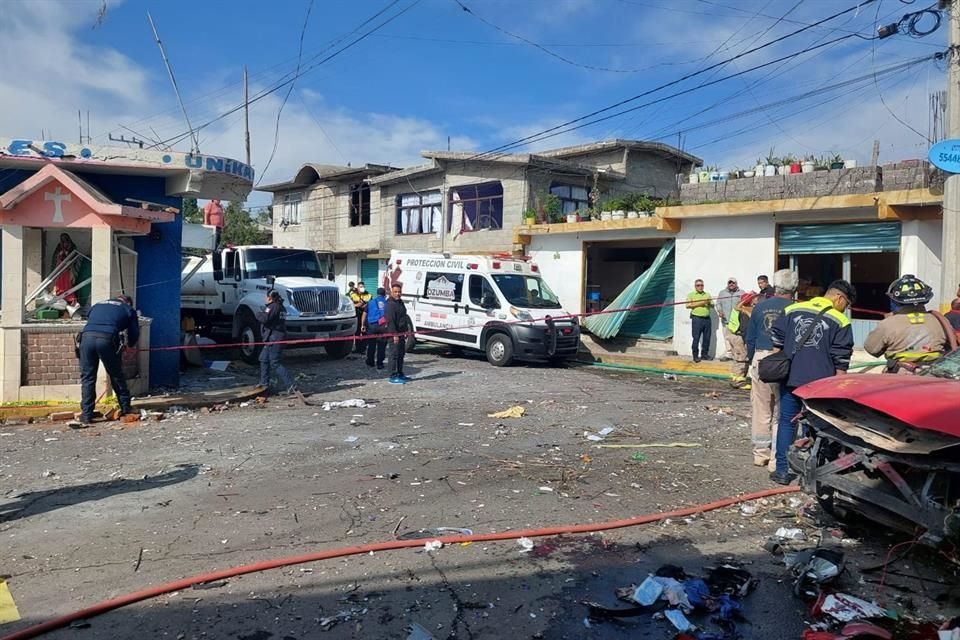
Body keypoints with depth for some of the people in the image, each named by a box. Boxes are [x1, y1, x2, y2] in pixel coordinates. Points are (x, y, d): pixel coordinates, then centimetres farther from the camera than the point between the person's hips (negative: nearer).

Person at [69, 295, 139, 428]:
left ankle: (86, 416, 5)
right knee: (117, 376, 14)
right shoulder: (128, 309, 25)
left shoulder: (97, 305, 35)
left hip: (87, 337, 3)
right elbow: (134, 334, 24)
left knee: (87, 378, 8)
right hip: (107, 339, -2)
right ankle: (125, 408, 25)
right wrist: (129, 345, 45)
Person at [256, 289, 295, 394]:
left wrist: (258, 315, -4)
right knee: (264, 359, 21)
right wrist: (262, 315, 13)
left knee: (275, 363, -8)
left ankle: (289, 385, -13)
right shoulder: (281, 307, 16)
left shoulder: (272, 307, -14)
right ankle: (264, 383, 29)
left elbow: (265, 319, -24)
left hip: (273, 338, -10)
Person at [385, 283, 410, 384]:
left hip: (401, 333, 10)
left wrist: (406, 330, 22)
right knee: (394, 354, -8)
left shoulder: (400, 302, 16)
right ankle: (393, 376, -6)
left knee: (401, 354, 17)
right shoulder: (390, 304, -15)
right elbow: (391, 320, -22)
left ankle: (400, 374, 27)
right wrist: (394, 334, -26)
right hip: (394, 333, -10)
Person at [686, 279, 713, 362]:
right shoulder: (691, 294, 5)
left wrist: (709, 303, -6)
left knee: (707, 338, 6)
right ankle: (695, 356, 0)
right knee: (696, 338, -5)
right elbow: (688, 305, -8)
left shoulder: (707, 295, 18)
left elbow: (712, 305, 17)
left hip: (707, 318, 4)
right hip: (697, 318, -4)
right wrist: (699, 303, -15)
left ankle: (704, 354, 17)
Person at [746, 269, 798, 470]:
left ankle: (761, 454, 22)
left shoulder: (760, 307, 5)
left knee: (760, 411, 12)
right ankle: (777, 459, 6)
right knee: (781, 414, 4)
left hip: (761, 360, 3)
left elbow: (750, 338, 10)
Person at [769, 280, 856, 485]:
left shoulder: (792, 310, 5)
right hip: (819, 383, -2)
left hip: (790, 379, 2)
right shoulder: (840, 321, -4)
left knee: (787, 422, 11)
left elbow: (776, 340, 8)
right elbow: (841, 360, -5)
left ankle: (782, 471, 11)